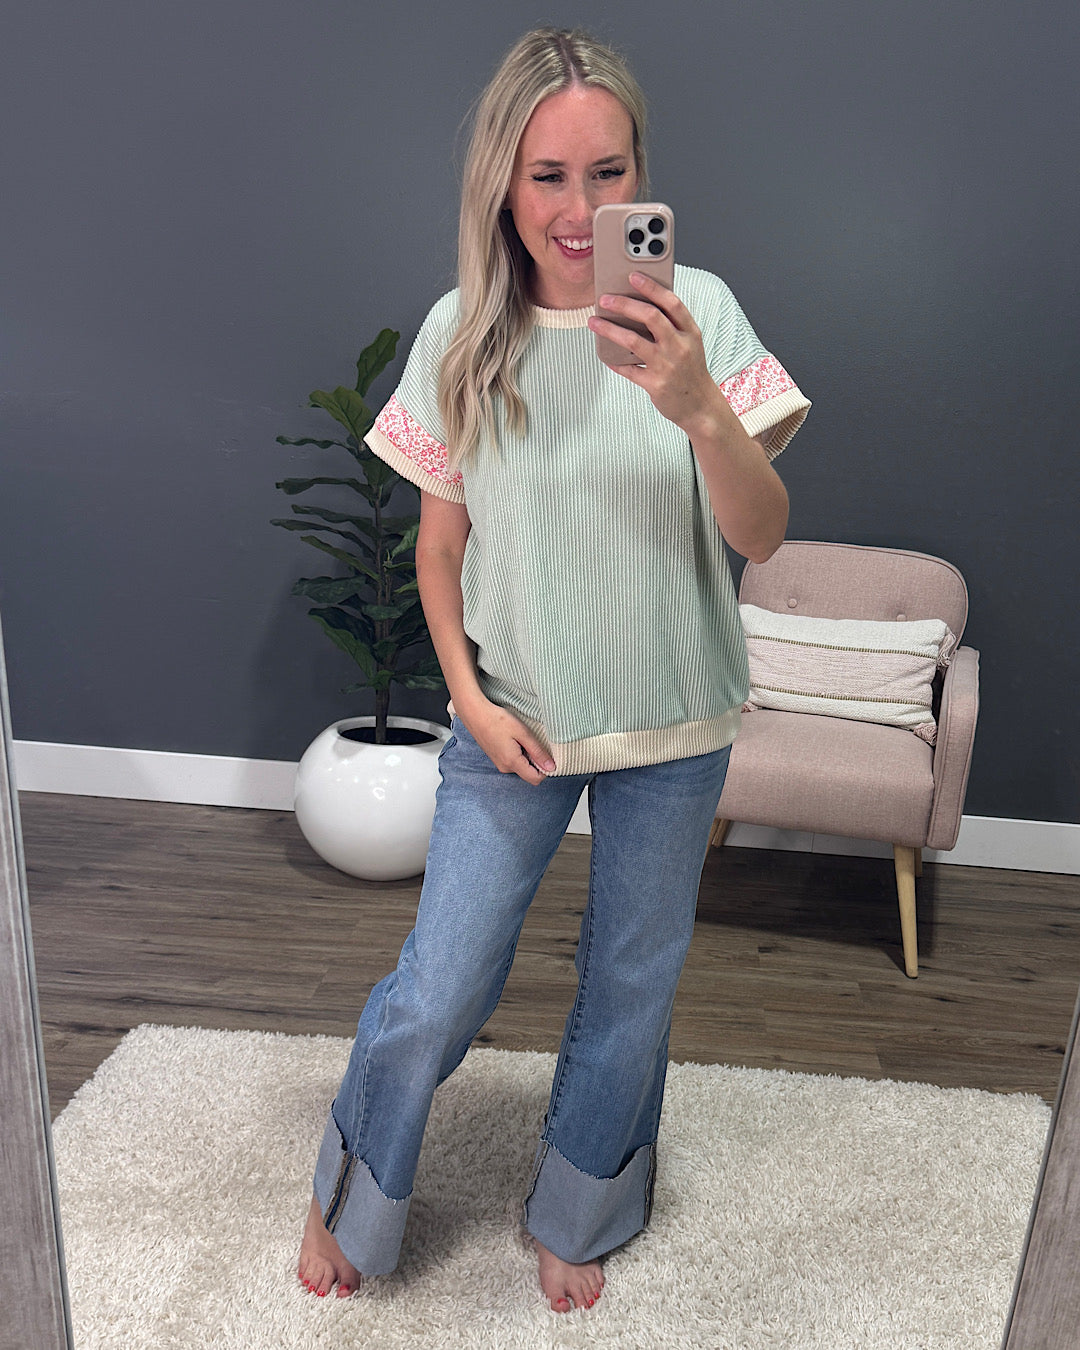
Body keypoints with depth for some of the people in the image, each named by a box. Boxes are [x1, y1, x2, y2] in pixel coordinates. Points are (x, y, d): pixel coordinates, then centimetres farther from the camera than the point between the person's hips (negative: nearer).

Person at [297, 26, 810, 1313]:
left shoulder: (697, 311, -10)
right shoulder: (461, 333, -6)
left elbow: (762, 535, -17)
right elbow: (440, 543, 3)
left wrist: (698, 408, -34)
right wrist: (469, 696, -7)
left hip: (671, 726, 1)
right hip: (513, 720, 0)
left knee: (631, 989, 16)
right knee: (435, 996, 5)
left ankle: (575, 1219, 44)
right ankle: (347, 1201, 37)